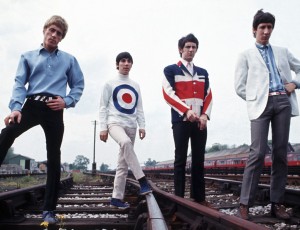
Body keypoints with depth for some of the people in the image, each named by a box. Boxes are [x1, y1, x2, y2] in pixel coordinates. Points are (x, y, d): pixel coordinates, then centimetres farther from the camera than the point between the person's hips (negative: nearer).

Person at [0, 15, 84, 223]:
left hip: (54, 110, 1)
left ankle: (49, 210, 6)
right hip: (31, 105, 0)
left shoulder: (69, 60, 17)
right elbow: (19, 83, 4)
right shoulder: (28, 57, 15)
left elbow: (79, 85, 15)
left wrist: (67, 101, -4)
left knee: (54, 158, -1)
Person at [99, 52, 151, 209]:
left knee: (123, 164, 2)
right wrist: (103, 127, -7)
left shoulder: (135, 86, 18)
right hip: (115, 123, -5)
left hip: (131, 126, 5)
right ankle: (142, 181, -36)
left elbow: (139, 108, 17)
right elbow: (103, 107, 2)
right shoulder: (110, 84, 6)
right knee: (126, 142, -37)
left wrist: (142, 126, 5)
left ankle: (116, 198, 8)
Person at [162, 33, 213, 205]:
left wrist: (205, 115, -5)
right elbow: (168, 94, -7)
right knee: (181, 159, -3)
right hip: (181, 120, -4)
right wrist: (187, 111, -17)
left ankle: (199, 197, 10)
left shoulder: (203, 73, 18)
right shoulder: (171, 70, 5)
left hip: (200, 121, 4)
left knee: (199, 159, 5)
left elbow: (208, 96, 13)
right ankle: (179, 197, 1)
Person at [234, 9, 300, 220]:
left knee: (280, 153, 1)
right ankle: (245, 203, -11)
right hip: (261, 104, -3)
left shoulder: (282, 52, 21)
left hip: (283, 102, 4)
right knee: (258, 153, -14)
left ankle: (277, 203, 8)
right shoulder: (246, 56, 12)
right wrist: (255, 99, 0)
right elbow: (239, 86, 6)